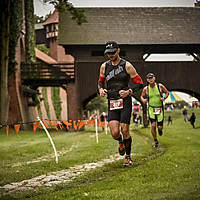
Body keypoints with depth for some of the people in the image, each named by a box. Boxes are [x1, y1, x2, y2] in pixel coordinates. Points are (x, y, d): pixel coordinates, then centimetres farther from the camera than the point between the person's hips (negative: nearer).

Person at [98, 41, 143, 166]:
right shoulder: (104, 66, 8)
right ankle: (121, 142, 27)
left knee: (125, 131, -7)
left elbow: (140, 84, 0)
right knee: (115, 133, -10)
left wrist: (128, 92, -16)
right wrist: (101, 89, 2)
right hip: (112, 103, 3)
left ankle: (128, 156, 15)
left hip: (125, 101, -2)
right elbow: (101, 81, 25)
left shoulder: (127, 66, -3)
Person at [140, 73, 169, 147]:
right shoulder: (145, 89, -3)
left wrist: (164, 98, -13)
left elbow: (167, 92, 7)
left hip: (160, 108, 0)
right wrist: (143, 100, -11)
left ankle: (160, 129, 37)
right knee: (153, 125, -15)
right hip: (151, 109, 0)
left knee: (160, 127, -3)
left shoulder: (160, 86, -5)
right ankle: (155, 141, 4)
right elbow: (142, 96, 12)